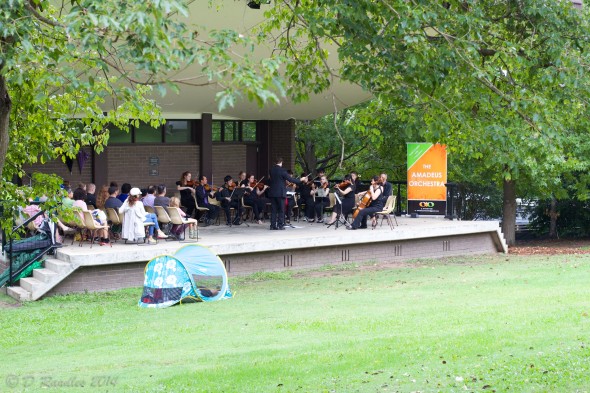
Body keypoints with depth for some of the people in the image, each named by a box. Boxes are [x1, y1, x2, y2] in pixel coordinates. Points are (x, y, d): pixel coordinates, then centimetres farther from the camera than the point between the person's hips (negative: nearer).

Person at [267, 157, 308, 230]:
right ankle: (280, 225, 0)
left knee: (273, 210, 7)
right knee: (281, 210, 3)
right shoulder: (282, 170, -11)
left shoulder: (271, 170, 5)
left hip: (272, 193, 5)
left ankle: (273, 225, 4)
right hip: (280, 193, -5)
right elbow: (290, 179, -13)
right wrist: (300, 180, -6)